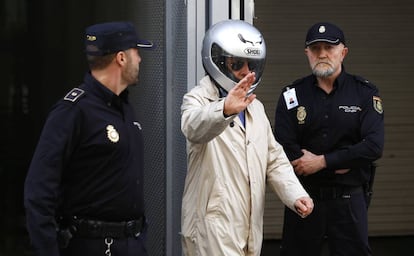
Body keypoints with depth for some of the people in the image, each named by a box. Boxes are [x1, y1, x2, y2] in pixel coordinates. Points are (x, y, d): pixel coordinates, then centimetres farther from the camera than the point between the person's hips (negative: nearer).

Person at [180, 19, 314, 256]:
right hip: (213, 230, -7)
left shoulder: (255, 107, 18)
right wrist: (225, 110, -52)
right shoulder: (199, 100, -6)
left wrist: (296, 195, -1)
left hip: (250, 229, 8)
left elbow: (275, 160, 18)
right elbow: (194, 127, -30)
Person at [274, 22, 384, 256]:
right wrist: (338, 164, -13)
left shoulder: (365, 93, 2)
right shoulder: (292, 95, 4)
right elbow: (284, 149, -7)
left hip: (349, 199, -1)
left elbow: (374, 146, -11)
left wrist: (323, 161, -13)